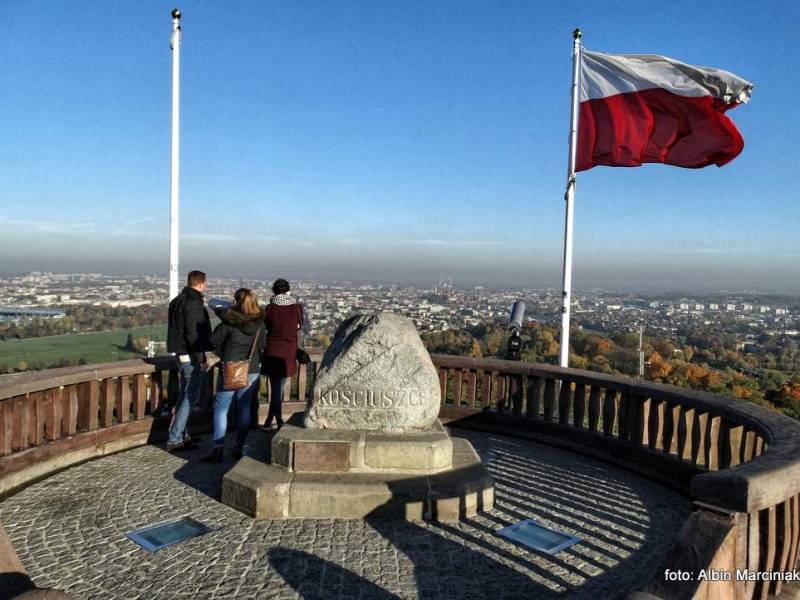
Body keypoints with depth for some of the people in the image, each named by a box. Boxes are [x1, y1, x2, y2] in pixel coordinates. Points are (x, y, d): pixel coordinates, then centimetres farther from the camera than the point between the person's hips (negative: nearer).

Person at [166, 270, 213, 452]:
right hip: (190, 355, -10)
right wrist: (200, 358, -19)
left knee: (185, 394, 18)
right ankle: (174, 440, -4)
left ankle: (181, 434, 28)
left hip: (180, 353, 10)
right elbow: (193, 333, -22)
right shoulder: (193, 303, -17)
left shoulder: (178, 300, 14)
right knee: (191, 396, -5)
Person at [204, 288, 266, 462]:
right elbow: (262, 344, 8)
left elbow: (214, 341, -3)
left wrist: (222, 355, 14)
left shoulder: (229, 322, -15)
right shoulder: (259, 323, -3)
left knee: (221, 407, 5)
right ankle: (239, 447, 16)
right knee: (244, 407, 12)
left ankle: (218, 449, 2)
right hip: (252, 371, 4)